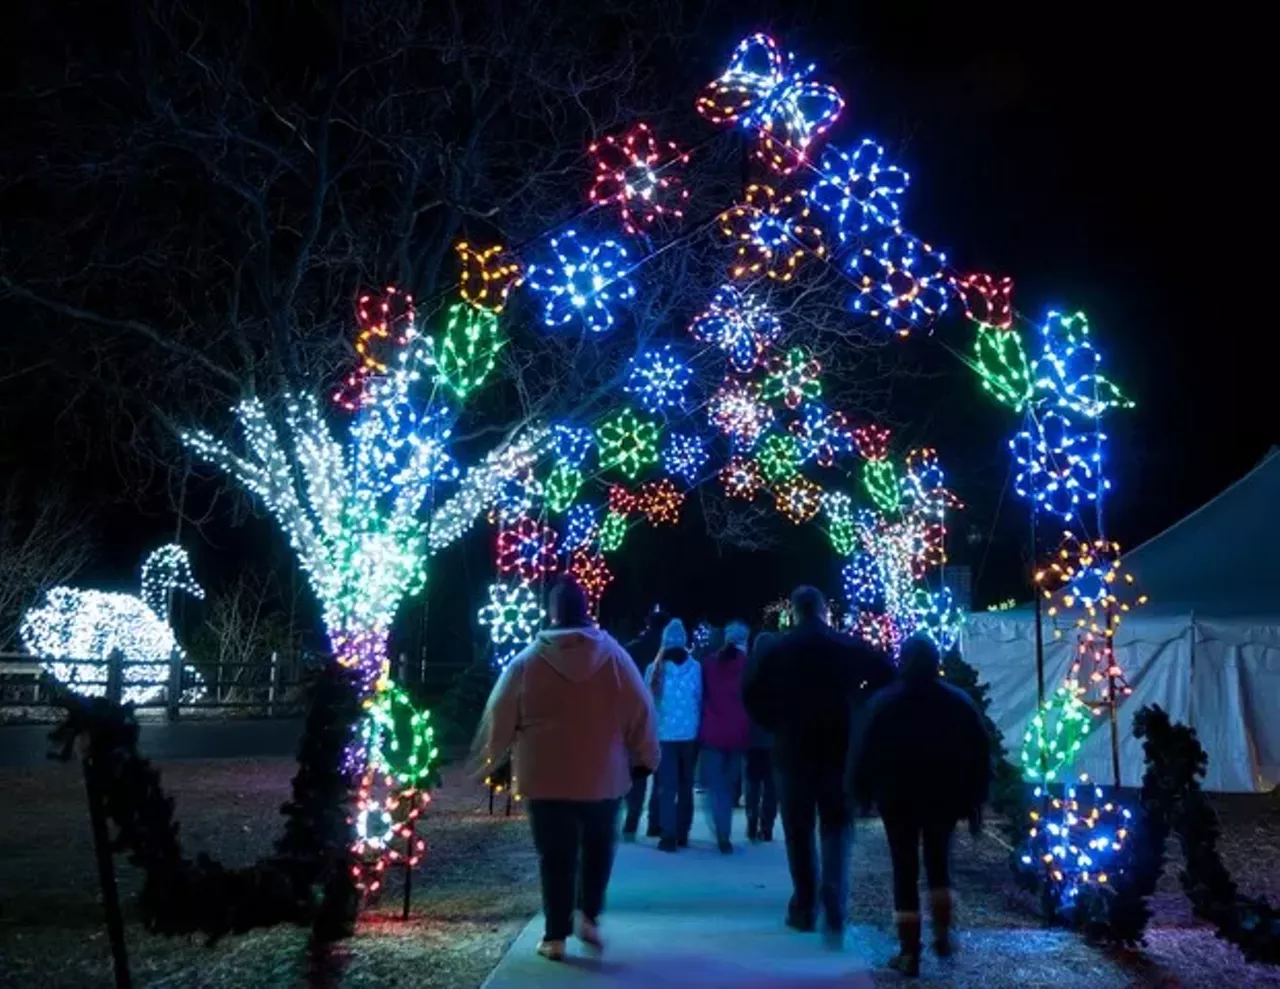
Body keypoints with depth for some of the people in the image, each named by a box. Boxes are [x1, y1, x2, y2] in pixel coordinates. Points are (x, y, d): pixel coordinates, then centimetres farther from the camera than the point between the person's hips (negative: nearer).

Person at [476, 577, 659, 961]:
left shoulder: (528, 661, -3)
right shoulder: (613, 656, -3)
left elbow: (500, 715, 4)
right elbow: (641, 711, 1)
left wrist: (494, 756, 20)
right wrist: (644, 757, 13)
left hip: (545, 777, 0)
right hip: (602, 775, 1)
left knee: (556, 857, 8)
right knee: (598, 846, 21)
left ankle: (556, 936, 11)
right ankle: (589, 916, 11)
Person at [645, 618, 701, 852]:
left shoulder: (656, 668, -5)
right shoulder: (695, 667, -2)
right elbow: (700, 700, 1)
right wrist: (697, 727, 11)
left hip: (664, 734, -2)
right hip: (689, 734, 2)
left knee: (667, 786, 0)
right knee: (685, 785, 13)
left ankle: (669, 837, -5)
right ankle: (682, 835, 18)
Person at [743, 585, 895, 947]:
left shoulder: (778, 650, -1)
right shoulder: (849, 647, 0)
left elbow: (753, 696, -6)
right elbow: (885, 676, -5)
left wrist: (777, 727, 5)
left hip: (793, 750, 0)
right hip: (840, 747, 0)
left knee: (799, 832, 11)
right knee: (836, 829, 6)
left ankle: (805, 908, 17)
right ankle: (834, 911, -8)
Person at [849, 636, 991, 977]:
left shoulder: (884, 703, -6)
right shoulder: (960, 702, 1)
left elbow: (863, 752, -7)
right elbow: (980, 754, 0)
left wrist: (861, 792, 3)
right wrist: (974, 800, 6)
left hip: (899, 798, -3)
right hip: (945, 798, 3)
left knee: (905, 872, 1)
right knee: (937, 863, 22)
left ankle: (909, 953, 1)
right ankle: (942, 936, 22)